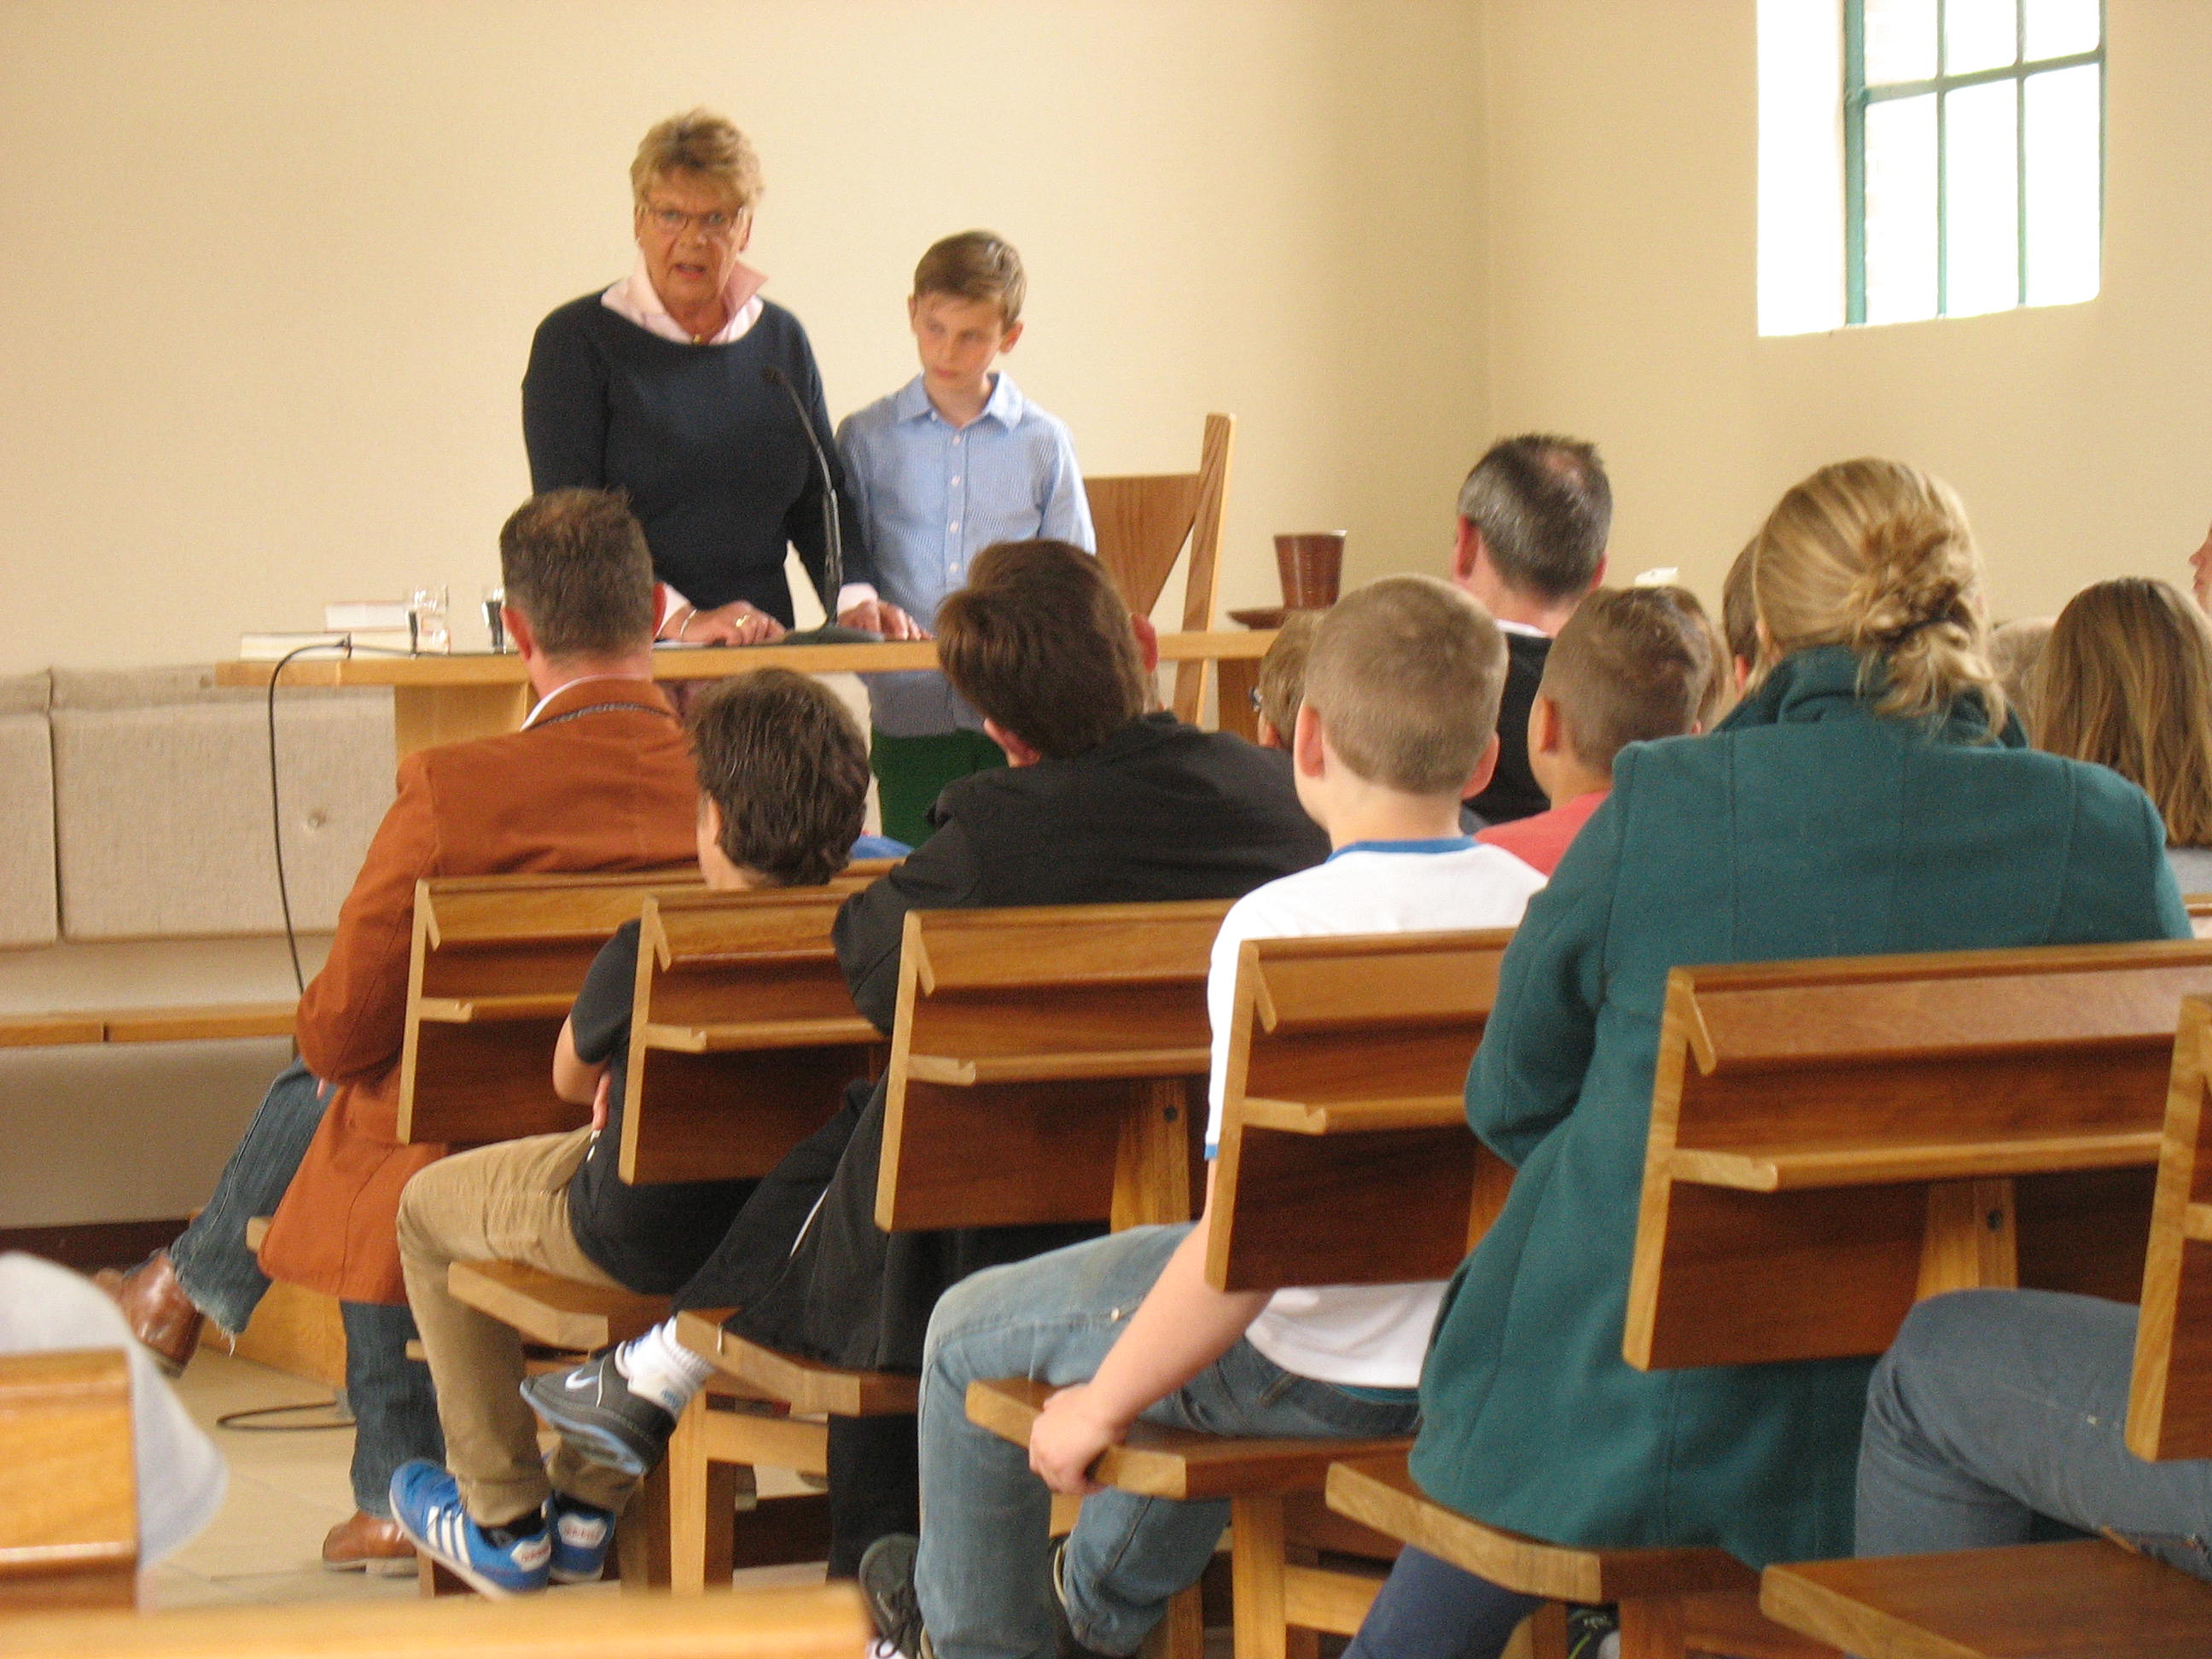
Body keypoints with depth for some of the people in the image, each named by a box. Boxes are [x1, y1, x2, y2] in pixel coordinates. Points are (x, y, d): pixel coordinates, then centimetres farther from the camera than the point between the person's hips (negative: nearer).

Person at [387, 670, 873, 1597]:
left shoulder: (653, 948, -24)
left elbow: (571, 1078, -4)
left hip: (646, 1240, -6)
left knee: (430, 1206, 22)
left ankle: (504, 1522, 28)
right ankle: (586, 1510, 42)